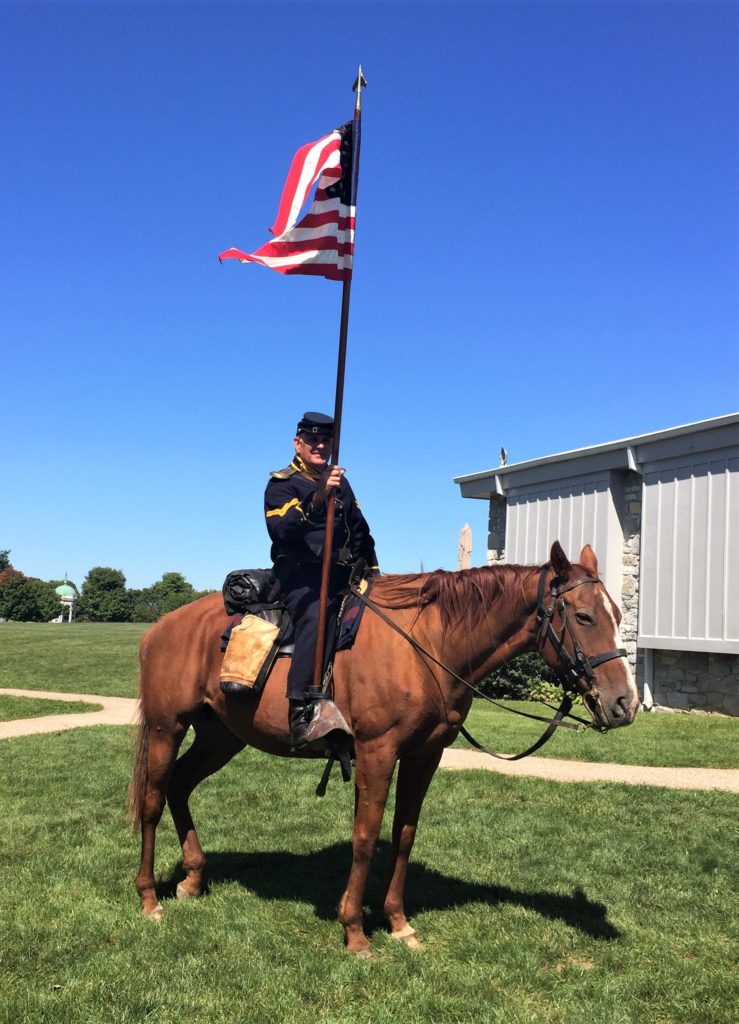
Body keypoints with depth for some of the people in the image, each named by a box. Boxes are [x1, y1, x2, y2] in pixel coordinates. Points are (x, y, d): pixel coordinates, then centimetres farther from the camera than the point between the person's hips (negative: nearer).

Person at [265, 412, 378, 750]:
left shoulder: (339, 482, 22)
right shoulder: (281, 484, 1)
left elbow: (359, 531, 29)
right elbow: (281, 529, -19)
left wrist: (371, 570, 17)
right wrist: (317, 497, -31)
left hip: (343, 574, 7)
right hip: (301, 573, -7)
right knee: (317, 615, -36)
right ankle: (301, 712, -41)